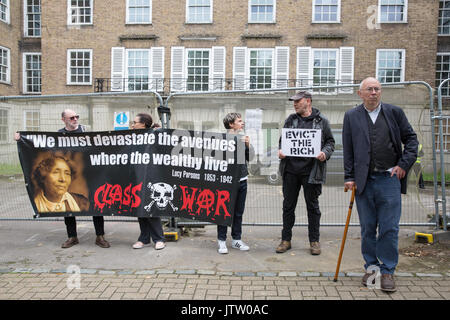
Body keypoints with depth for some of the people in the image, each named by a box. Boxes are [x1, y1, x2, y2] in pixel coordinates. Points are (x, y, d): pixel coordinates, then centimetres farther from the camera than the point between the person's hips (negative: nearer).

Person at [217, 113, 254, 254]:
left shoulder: (243, 138, 9)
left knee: (239, 212, 13)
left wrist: (248, 145, -5)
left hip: (242, 180, 6)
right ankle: (221, 240, 14)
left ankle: (236, 239, 25)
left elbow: (250, 158, 11)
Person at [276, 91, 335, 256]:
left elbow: (330, 142, 6)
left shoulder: (321, 120, 3)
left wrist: (325, 153, -13)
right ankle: (286, 239, 21)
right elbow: (282, 140, 16)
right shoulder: (290, 120, 11)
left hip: (311, 170, -3)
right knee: (288, 205, 9)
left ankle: (314, 241, 21)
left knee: (312, 206, 8)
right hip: (290, 169, 3)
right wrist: (280, 150, -5)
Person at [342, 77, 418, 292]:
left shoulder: (394, 112, 7)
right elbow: (348, 150, 5)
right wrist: (349, 177, 1)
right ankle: (371, 267, 22)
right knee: (367, 228, 8)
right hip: (364, 180, 1)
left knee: (389, 228, 1)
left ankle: (387, 271, 13)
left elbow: (411, 139, 11)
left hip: (389, 179, 0)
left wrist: (404, 164, 0)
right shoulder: (351, 116, 6)